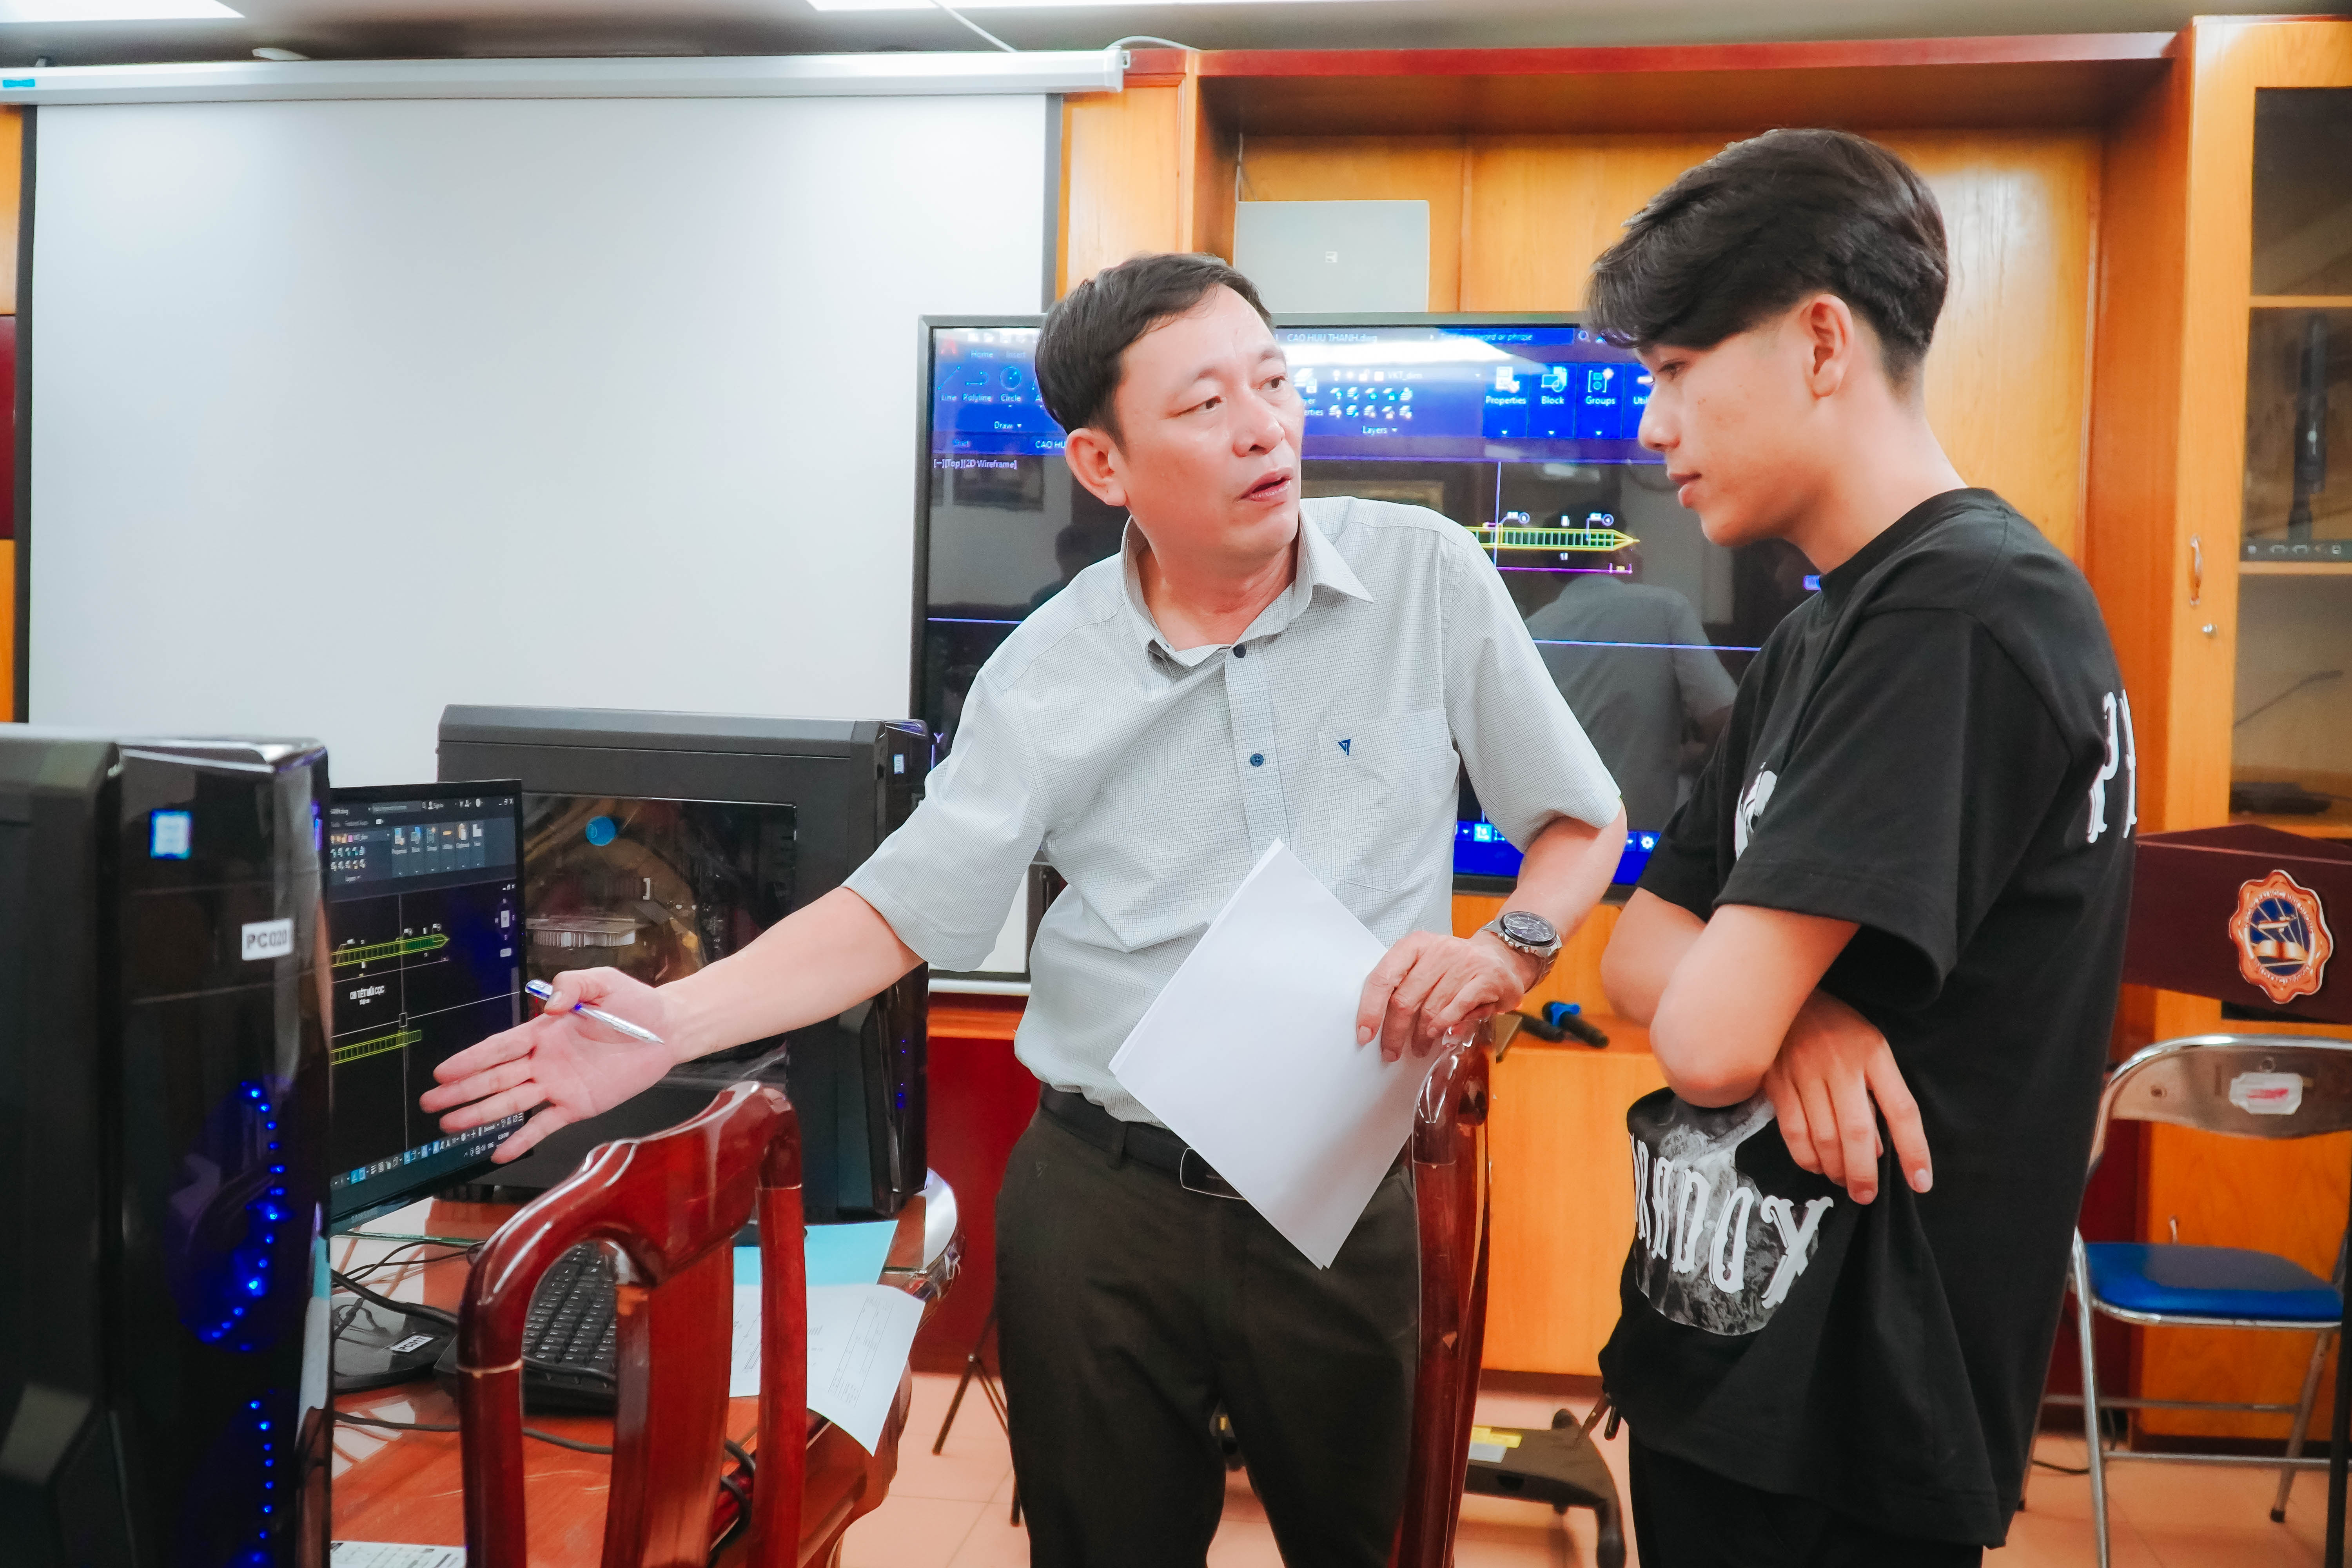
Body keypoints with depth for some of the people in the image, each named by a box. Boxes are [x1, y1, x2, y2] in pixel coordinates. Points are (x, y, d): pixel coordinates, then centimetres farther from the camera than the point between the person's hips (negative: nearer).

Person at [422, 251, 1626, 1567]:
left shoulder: (1427, 577, -6)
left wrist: (1505, 951, -16)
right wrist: (675, 1023, -14)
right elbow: (898, 911, -2)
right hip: (1102, 1199, 1)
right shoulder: (1048, 681, -4)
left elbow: (1583, 825, 3)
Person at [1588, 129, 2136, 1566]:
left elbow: (1704, 1035, -27)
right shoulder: (1819, 635, 9)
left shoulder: (1966, 612, -22)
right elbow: (1642, 953, 7)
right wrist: (1789, 1010, -14)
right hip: (1728, 1348, 8)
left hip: (1842, 1417, -8)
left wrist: (1760, 1007, -5)